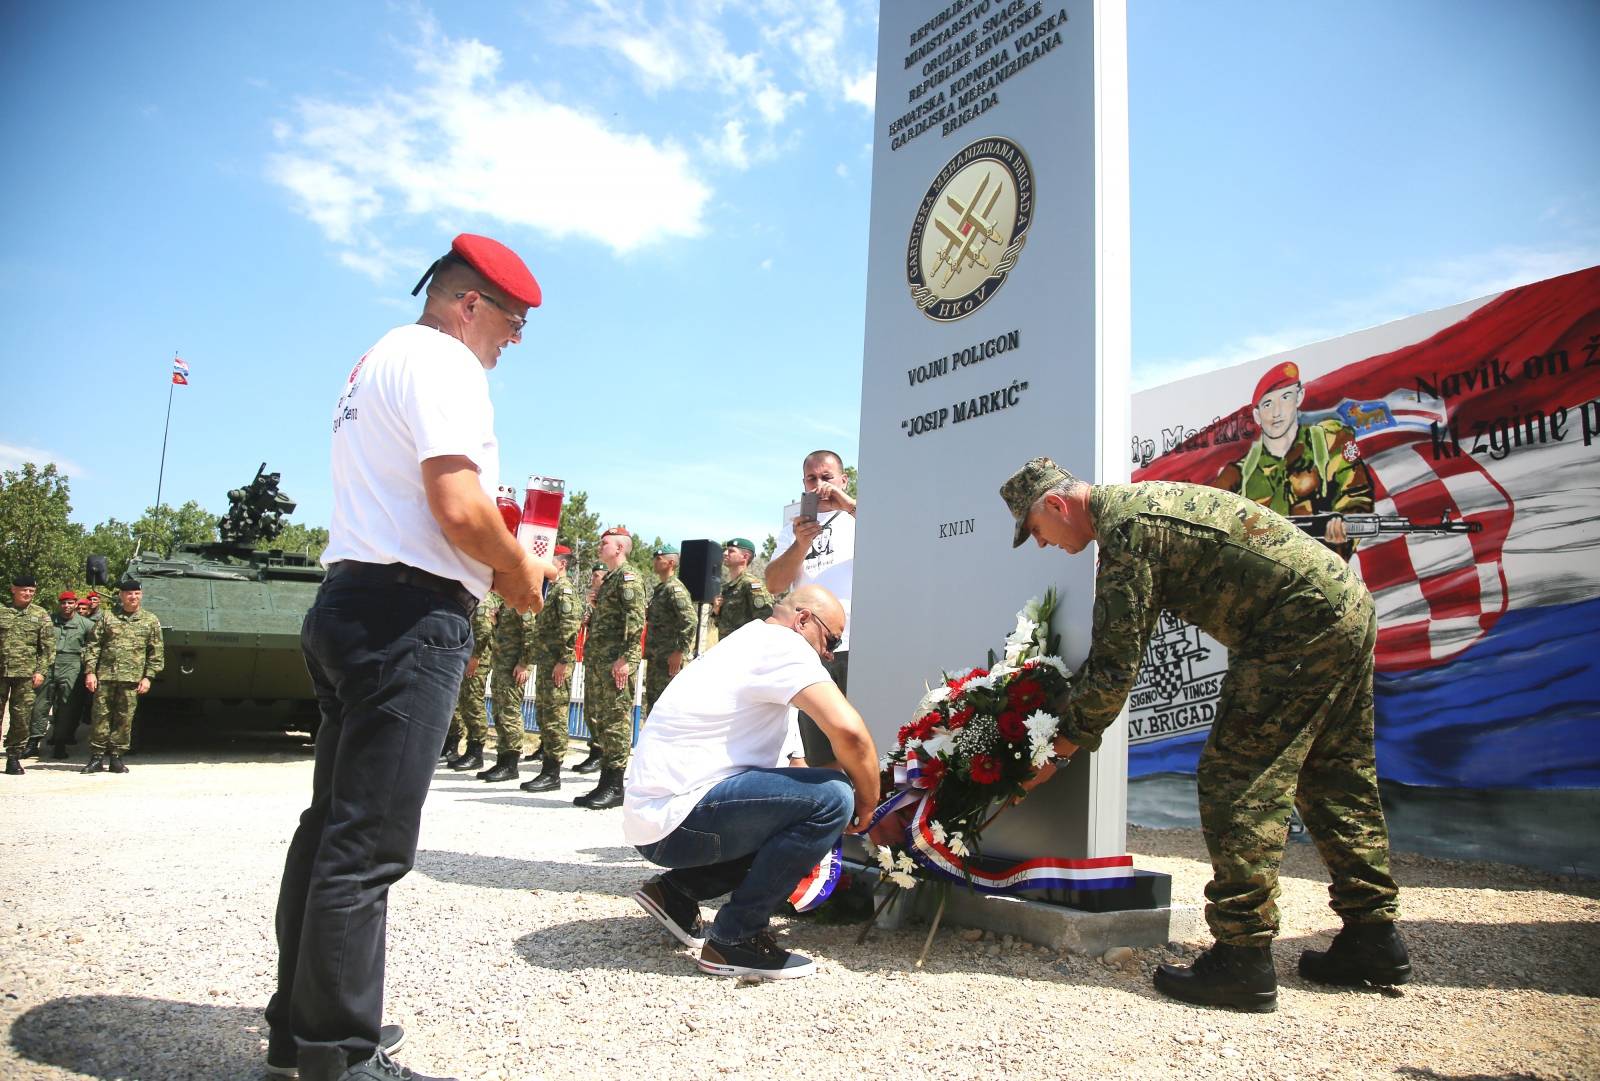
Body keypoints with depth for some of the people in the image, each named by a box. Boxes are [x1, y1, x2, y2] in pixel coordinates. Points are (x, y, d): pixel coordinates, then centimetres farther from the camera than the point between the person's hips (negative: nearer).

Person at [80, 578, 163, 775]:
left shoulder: (150, 620, 7)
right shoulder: (107, 617, 9)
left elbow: (157, 653, 6)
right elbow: (93, 646, 7)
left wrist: (148, 677, -2)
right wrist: (90, 671, -2)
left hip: (132, 678, -1)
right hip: (104, 676, 1)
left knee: (124, 719, 1)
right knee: (101, 716, 2)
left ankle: (116, 757, 11)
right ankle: (97, 757, 11)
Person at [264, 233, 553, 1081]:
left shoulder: (375, 361, 23)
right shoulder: (442, 360, -8)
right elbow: (458, 507, -20)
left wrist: (492, 564, 20)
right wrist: (520, 573, -4)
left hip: (348, 603, 10)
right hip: (409, 616, -10)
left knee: (332, 827, 14)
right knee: (367, 845, -7)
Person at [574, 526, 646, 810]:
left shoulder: (628, 578, -7)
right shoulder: (608, 580, 23)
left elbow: (636, 621, -17)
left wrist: (625, 658, -23)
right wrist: (589, 656, 20)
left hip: (616, 662, -10)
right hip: (597, 661, 10)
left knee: (616, 720, -7)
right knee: (595, 719, 11)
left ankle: (614, 787, -3)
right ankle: (605, 783, 18)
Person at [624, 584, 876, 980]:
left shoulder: (748, 642, 21)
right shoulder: (781, 643, -10)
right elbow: (848, 729, -23)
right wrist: (867, 803, -6)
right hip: (676, 815, -10)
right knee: (831, 798, -18)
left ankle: (676, 893, 17)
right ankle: (736, 938, -8)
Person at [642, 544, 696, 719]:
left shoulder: (675, 589, -13)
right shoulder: (658, 589, 18)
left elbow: (691, 620, -24)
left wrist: (679, 651, -23)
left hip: (669, 659, -10)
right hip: (655, 657, 10)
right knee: (651, 701, 16)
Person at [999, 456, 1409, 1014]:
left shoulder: (1123, 529, -15)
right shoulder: (1137, 503, 17)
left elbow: (1115, 664, -17)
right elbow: (1119, 646, 21)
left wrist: (1059, 747, -7)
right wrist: (1063, 708, 20)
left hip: (1301, 627, -11)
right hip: (1349, 602, 11)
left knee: (1238, 781, -8)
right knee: (1337, 779, 17)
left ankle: (1243, 958, -6)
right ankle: (1373, 937, 26)